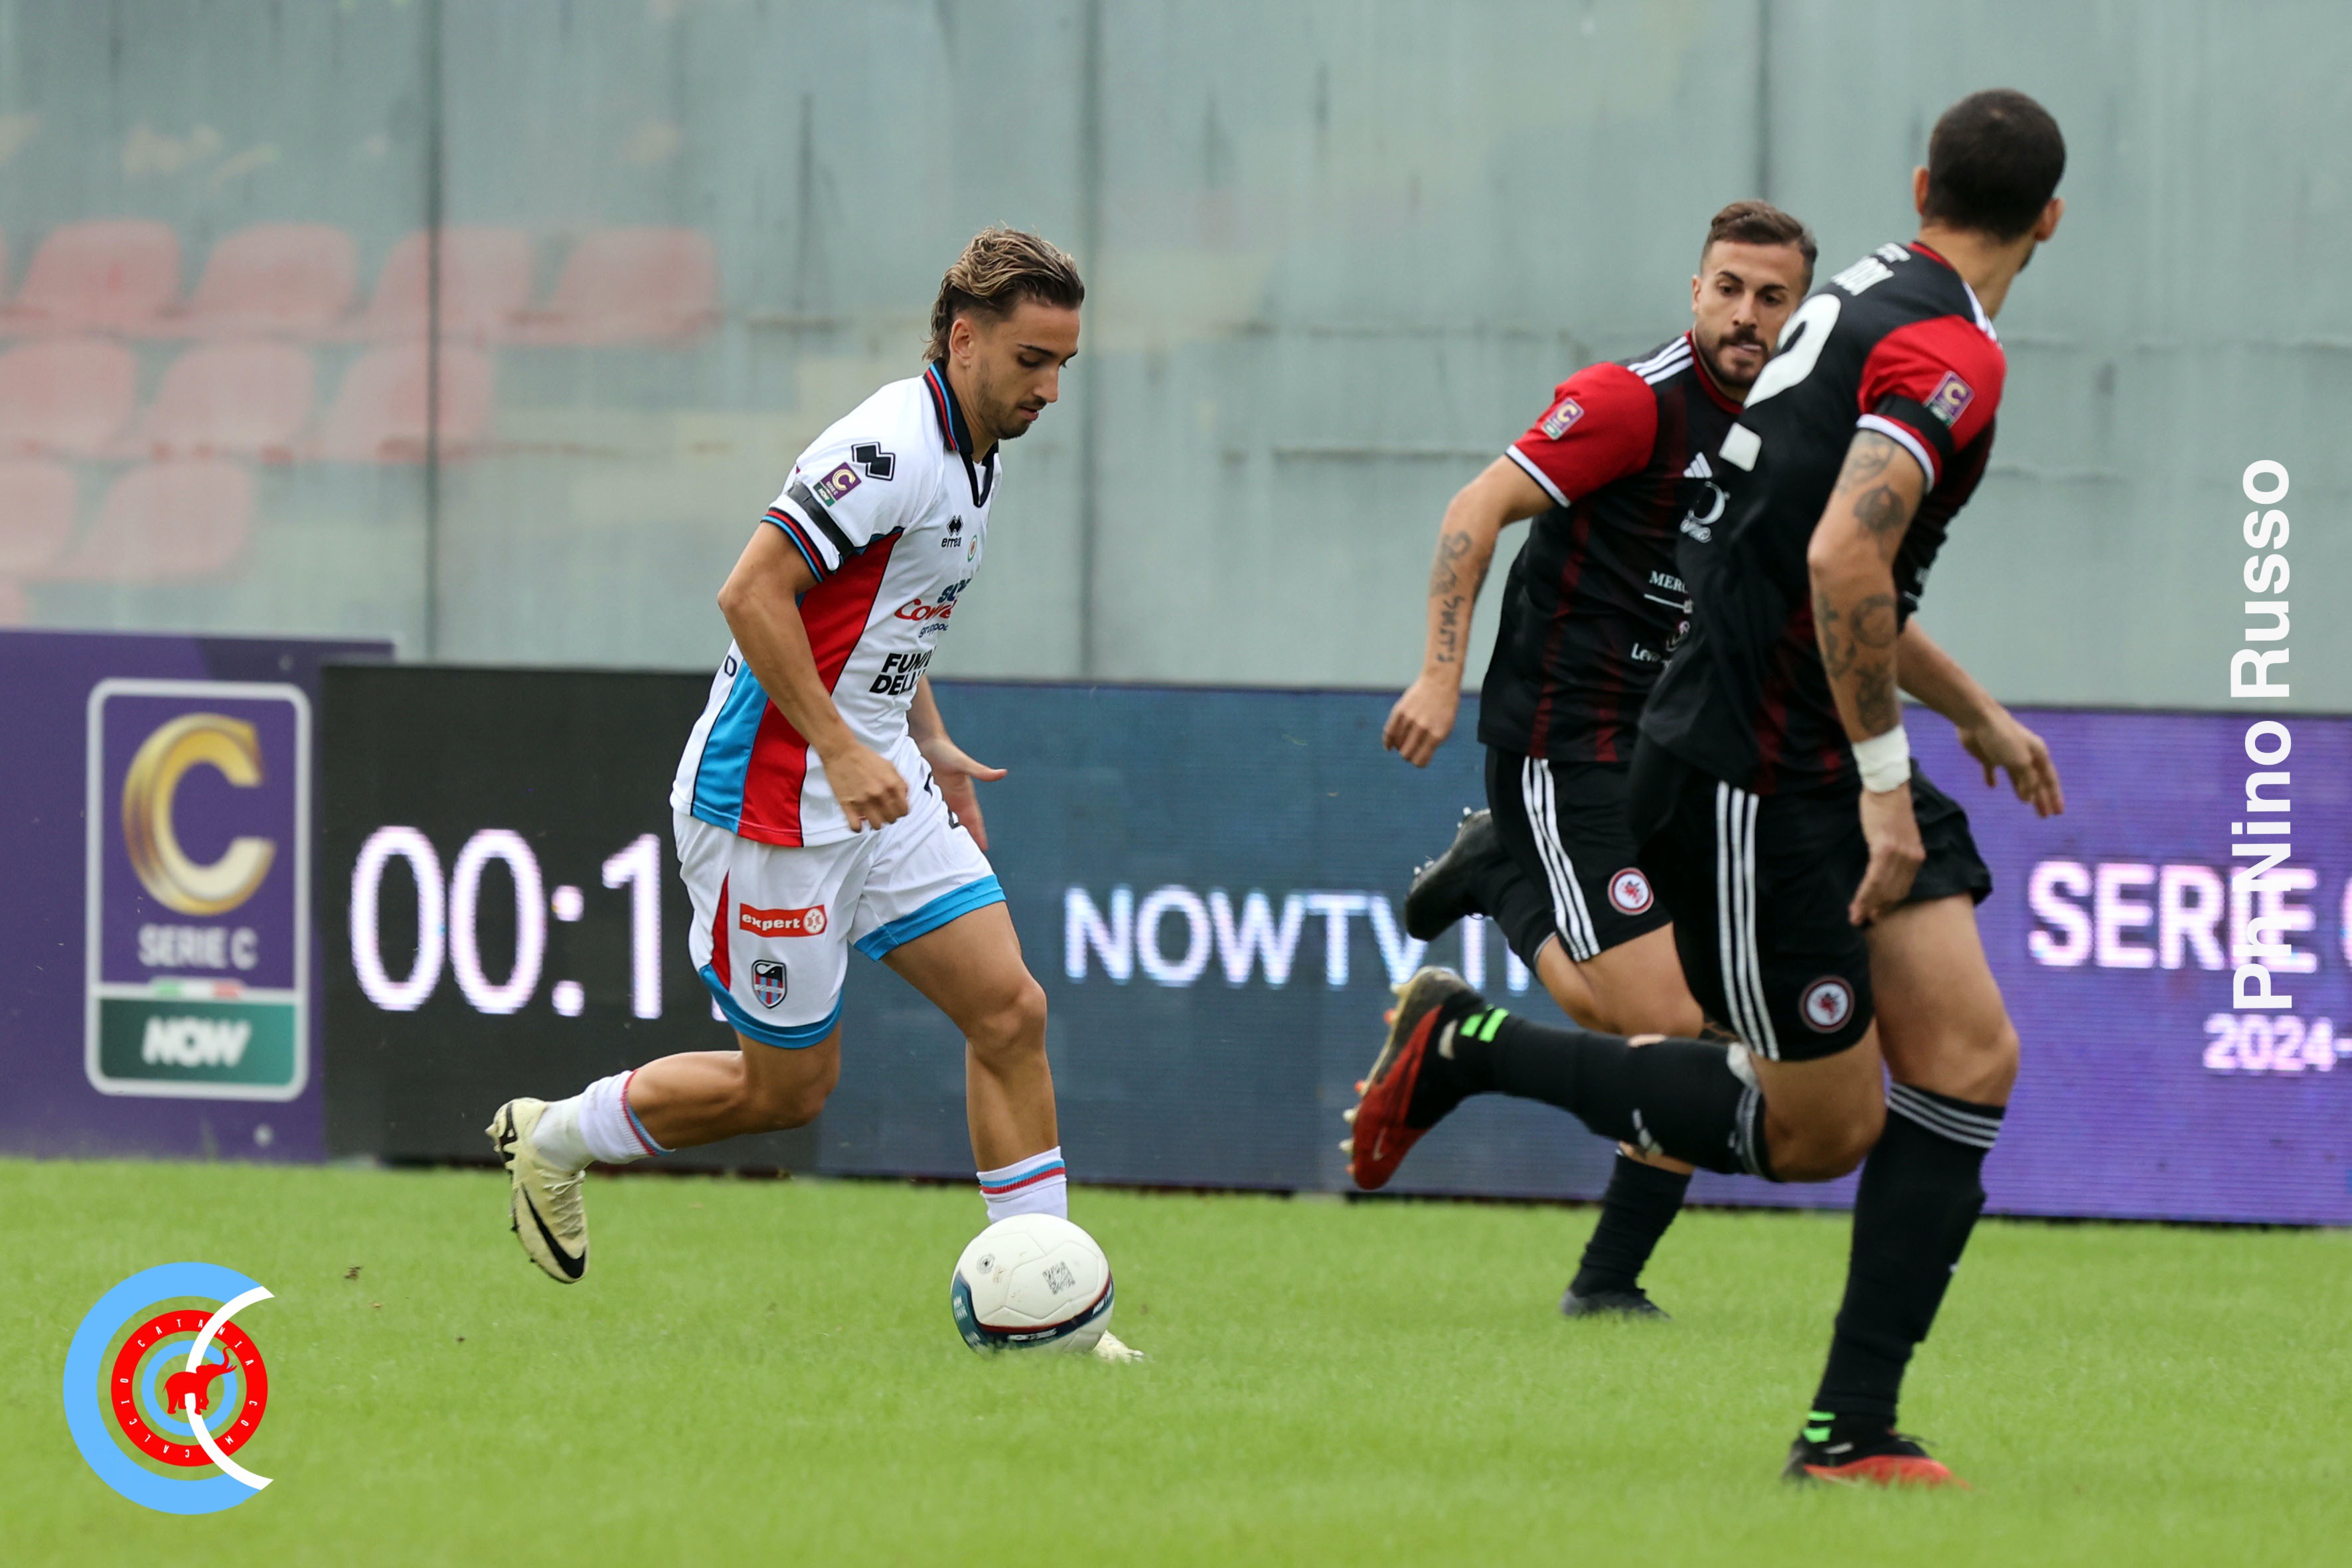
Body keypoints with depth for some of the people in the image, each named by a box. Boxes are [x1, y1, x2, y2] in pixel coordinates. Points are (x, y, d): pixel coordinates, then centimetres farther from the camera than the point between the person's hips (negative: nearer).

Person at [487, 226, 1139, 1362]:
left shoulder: (968, 455, 11)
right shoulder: (894, 448, -21)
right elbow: (752, 593, -27)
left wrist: (930, 746, 17)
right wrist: (839, 750, -28)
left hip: (875, 782, 9)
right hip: (771, 796, -9)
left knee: (1010, 1012, -3)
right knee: (787, 1086, 2)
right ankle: (553, 1140, 25)